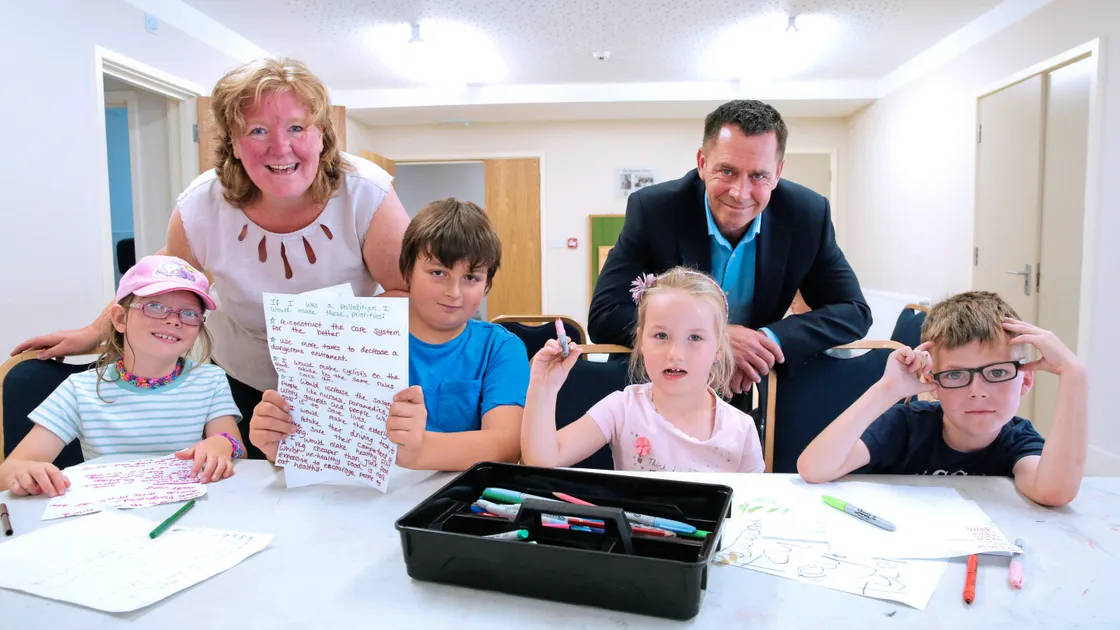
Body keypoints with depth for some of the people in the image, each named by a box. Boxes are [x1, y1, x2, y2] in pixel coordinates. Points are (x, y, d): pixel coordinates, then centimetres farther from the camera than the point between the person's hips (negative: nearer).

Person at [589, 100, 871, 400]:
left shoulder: (807, 215, -11)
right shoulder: (652, 209, -17)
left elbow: (854, 311, -5)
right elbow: (604, 316, -21)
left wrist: (773, 339, -24)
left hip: (756, 385, 1)